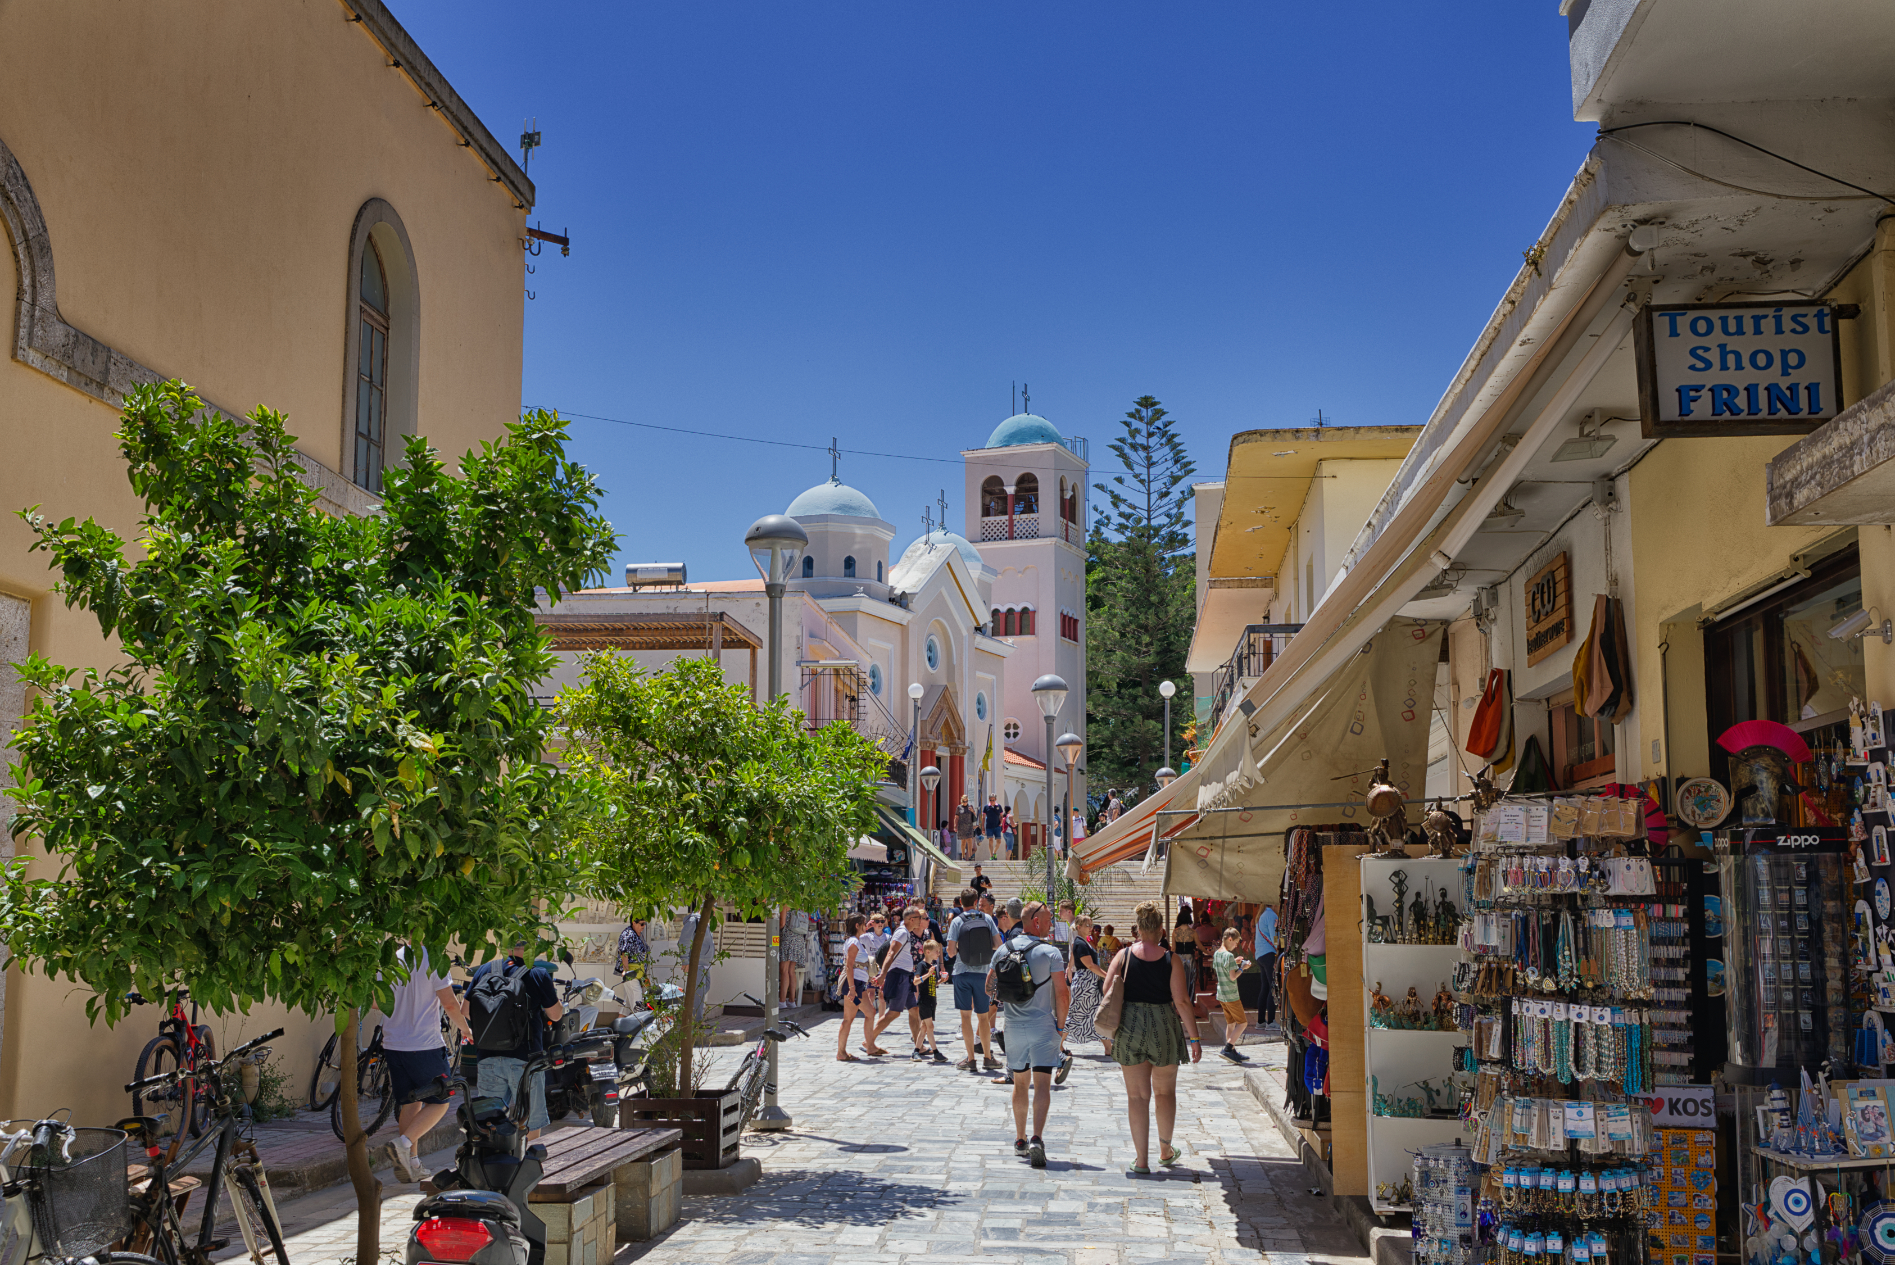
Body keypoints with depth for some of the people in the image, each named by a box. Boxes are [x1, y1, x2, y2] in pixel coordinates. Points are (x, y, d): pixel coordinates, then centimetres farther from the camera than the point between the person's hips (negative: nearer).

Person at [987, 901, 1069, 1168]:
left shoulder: (1003, 951, 4)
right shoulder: (1050, 953, -9)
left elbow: (989, 988, 11)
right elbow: (1062, 994, -11)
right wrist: (1061, 1025, 0)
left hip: (1014, 1026, 4)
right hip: (1043, 1026, -4)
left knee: (1020, 1082, 17)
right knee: (1042, 1084, -5)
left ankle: (1020, 1140, 23)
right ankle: (1036, 1139, -20)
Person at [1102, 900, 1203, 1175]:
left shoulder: (1123, 955, -3)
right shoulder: (1172, 960, -7)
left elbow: (1107, 991, -7)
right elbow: (1181, 1001, -9)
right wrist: (1194, 1038, -3)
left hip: (1129, 1027, 1)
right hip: (1164, 1027, 0)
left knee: (1137, 1095, 7)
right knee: (1165, 1091, 19)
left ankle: (1142, 1161, 6)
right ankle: (1166, 1151, 33)